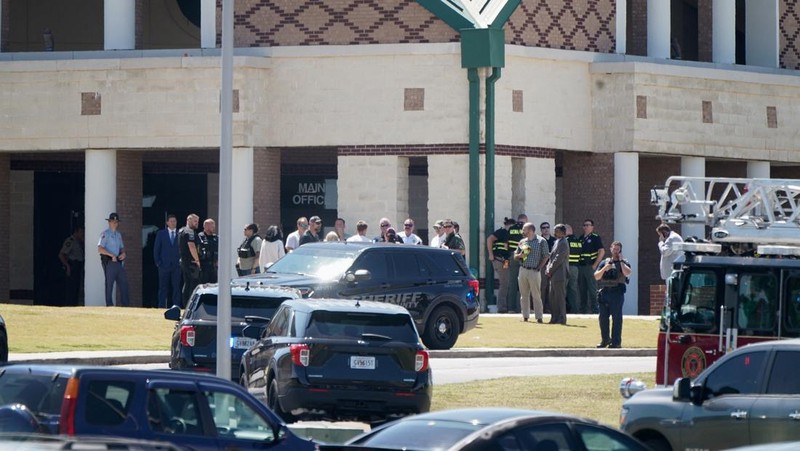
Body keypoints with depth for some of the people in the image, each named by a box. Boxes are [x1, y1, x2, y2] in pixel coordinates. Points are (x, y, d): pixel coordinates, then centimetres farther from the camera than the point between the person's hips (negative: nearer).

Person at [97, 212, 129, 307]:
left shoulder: (118, 234, 18)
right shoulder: (105, 234, -6)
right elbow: (100, 249, -15)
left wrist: (123, 253, 2)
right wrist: (112, 255, -20)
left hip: (118, 262, 7)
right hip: (109, 262, -7)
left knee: (123, 283, 6)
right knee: (109, 285, -4)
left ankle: (125, 304, 10)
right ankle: (109, 305, -1)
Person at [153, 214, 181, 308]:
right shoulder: (161, 234, 8)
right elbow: (156, 249, 8)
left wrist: (182, 261, -2)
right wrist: (158, 262, -1)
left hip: (176, 265, 0)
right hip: (164, 265, 0)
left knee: (176, 287, -2)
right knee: (163, 287, 1)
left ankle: (176, 306, 0)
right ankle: (161, 307, 4)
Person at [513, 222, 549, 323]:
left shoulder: (541, 241, -1)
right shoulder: (522, 242, 14)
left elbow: (545, 256, -1)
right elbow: (515, 256, 18)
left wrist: (539, 267, -9)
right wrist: (520, 255, -5)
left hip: (534, 271, -5)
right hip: (523, 270, 5)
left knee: (536, 295, -5)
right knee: (524, 295, 5)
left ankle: (539, 317, -4)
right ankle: (525, 316, 10)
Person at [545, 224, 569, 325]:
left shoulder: (563, 244, -12)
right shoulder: (557, 242, 18)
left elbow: (558, 259, -18)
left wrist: (550, 271, -13)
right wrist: (548, 269, 9)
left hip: (559, 275, -10)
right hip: (554, 275, 10)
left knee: (560, 297, -6)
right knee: (553, 298, 11)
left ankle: (561, 319, -3)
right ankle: (555, 318, 16)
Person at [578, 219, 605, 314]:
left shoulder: (595, 238, -3)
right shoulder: (580, 238, 16)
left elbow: (602, 252, -9)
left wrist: (595, 265, -13)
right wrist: (577, 265, 10)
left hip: (590, 266, -7)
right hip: (580, 266, 7)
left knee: (592, 288, -7)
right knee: (581, 289, 8)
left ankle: (594, 308, -6)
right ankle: (583, 308, 14)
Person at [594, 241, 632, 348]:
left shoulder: (624, 263, 6)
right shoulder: (604, 262, 15)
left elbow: (627, 273, -15)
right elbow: (596, 276, 8)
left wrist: (621, 260, -8)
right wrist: (604, 269, -8)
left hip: (617, 292, -4)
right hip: (604, 291, 4)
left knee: (616, 318, -4)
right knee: (603, 318, 7)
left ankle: (616, 341, -2)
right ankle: (605, 339, 20)